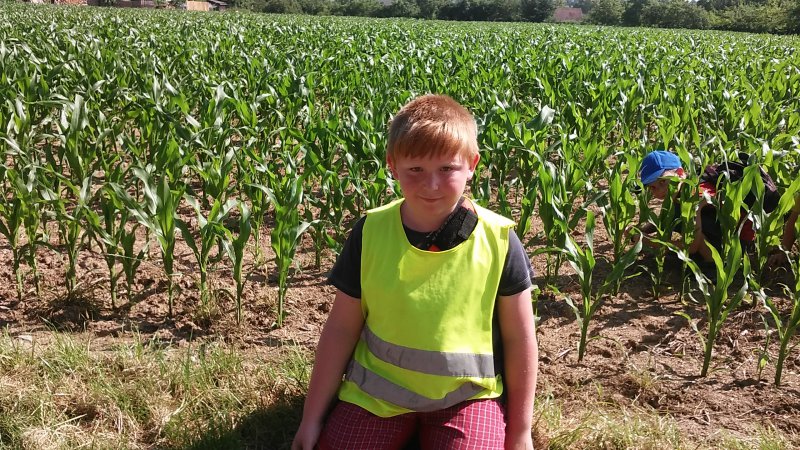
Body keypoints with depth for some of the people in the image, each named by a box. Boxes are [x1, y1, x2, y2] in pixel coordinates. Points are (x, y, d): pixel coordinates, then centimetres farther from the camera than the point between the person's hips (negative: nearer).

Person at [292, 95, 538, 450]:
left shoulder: (498, 241, -14)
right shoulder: (370, 233, -9)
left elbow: (520, 339, -4)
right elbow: (341, 329, -1)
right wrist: (313, 416, 3)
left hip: (467, 394, -1)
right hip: (379, 389, 2)